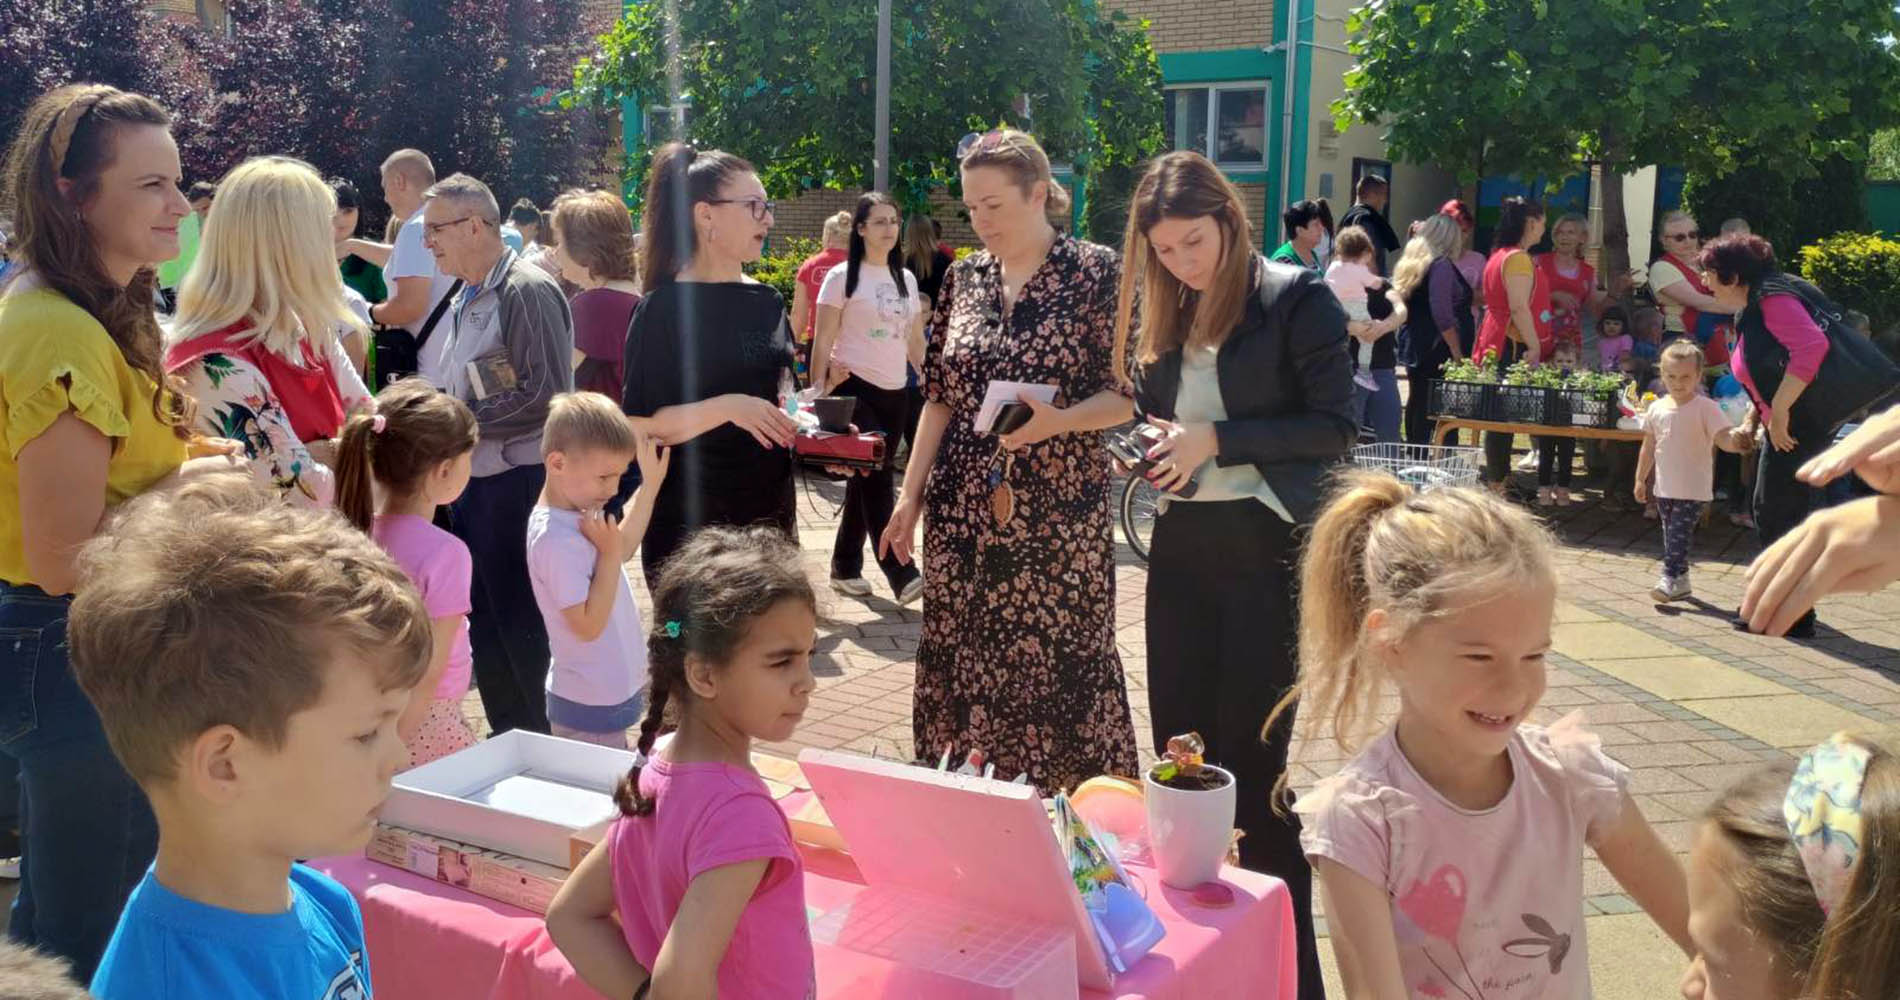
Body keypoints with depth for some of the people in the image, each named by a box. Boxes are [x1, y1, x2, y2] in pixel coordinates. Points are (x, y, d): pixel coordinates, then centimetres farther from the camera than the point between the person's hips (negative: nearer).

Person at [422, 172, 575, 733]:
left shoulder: (527, 291, -14)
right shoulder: (469, 296, 13)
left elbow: (546, 393, -20)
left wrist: (464, 419, -16)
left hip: (518, 479, -9)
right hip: (474, 478, 9)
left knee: (521, 624, 0)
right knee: (486, 622, 16)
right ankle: (507, 743, 29)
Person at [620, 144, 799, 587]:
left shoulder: (767, 301, 9)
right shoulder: (665, 308, -11)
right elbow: (639, 427, -15)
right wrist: (728, 407, -26)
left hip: (770, 513, 7)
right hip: (692, 523, -6)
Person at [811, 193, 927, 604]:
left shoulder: (906, 278, 12)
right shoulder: (843, 277, -4)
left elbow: (916, 340, 17)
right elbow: (823, 341, -5)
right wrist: (818, 392, -10)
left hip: (895, 392, 6)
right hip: (855, 388, -6)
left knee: (866, 481, 10)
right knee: (876, 480, -10)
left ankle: (845, 567, 20)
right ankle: (901, 575, -11)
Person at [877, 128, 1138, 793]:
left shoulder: (1094, 272, -5)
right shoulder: (964, 277, 9)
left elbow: (1124, 395, -6)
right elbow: (940, 396, 12)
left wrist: (1056, 420, -24)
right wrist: (911, 493, 8)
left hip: (1056, 508, -4)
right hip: (963, 507, 4)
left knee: (1060, 660, -1)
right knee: (961, 659, 7)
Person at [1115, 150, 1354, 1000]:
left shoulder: (1296, 300, -7)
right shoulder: (1164, 314, 11)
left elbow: (1335, 427, -11)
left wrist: (1217, 442, -18)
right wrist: (1152, 449, -2)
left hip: (1265, 548, -6)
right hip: (1181, 546, 6)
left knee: (1253, 760, -4)